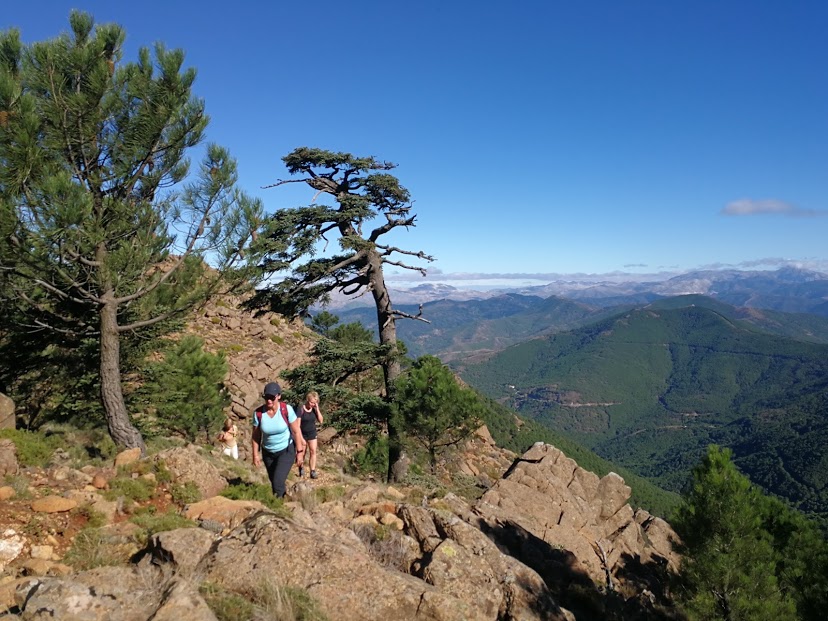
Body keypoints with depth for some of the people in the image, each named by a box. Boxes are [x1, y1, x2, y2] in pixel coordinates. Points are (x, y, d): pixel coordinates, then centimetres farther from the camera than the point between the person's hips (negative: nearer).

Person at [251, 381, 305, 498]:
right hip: (268, 453, 3)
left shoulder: (287, 409, -21)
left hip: (286, 450, -3)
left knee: (278, 483, -16)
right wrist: (255, 455, 0)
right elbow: (256, 436, -3)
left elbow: (296, 431, -13)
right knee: (274, 483, 17)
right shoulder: (258, 413, -15)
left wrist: (299, 452, -10)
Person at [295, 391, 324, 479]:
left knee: (313, 451, -3)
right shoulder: (301, 409, -18)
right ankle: (301, 468, 31)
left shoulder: (315, 409, -4)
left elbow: (321, 421, -9)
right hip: (302, 434, -3)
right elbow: (297, 424, -17)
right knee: (301, 453, 7)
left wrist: (317, 409, -18)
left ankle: (313, 471, 0)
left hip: (312, 433, 3)